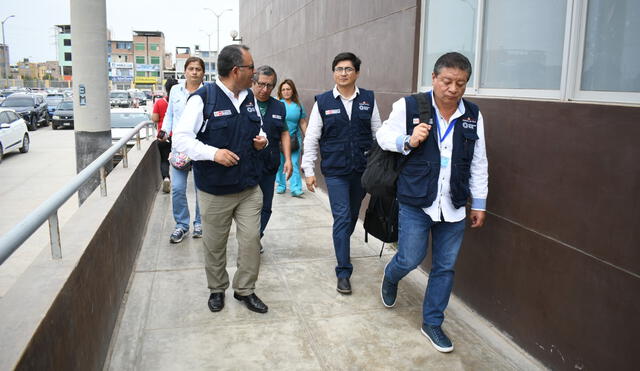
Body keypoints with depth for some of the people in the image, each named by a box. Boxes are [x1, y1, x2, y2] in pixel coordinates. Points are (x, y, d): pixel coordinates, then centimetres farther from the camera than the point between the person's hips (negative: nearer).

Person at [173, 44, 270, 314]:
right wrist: (213, 153, -26)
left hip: (250, 188, 5)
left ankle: (245, 289, 25)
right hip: (215, 191, -4)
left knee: (251, 241, 5)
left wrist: (262, 140, -1)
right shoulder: (203, 98, -13)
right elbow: (181, 138, -14)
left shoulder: (250, 97, 7)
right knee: (214, 245, 11)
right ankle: (217, 289, 33)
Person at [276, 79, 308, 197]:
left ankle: (296, 188, -7)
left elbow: (302, 123, 13)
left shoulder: (298, 105, 8)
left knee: (294, 163, -5)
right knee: (280, 163, 7)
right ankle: (281, 186, 21)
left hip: (294, 138, 1)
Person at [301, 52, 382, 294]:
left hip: (363, 170, 3)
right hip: (335, 172, -2)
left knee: (353, 215, 15)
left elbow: (378, 134, 8)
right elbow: (311, 138, 1)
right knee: (342, 218, -6)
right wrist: (308, 170, -2)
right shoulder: (323, 102, -1)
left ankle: (342, 246, 42)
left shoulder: (368, 99, 3)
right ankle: (343, 273, 2)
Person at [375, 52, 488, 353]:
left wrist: (479, 204, 11)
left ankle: (432, 322, 28)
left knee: (445, 266, 10)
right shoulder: (409, 107, -7)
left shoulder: (473, 116, 4)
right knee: (410, 259, 2)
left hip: (454, 206, 4)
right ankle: (390, 277, 40)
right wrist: (408, 141, -18)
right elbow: (383, 136, 2)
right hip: (416, 203, -3)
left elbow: (478, 164, 10)